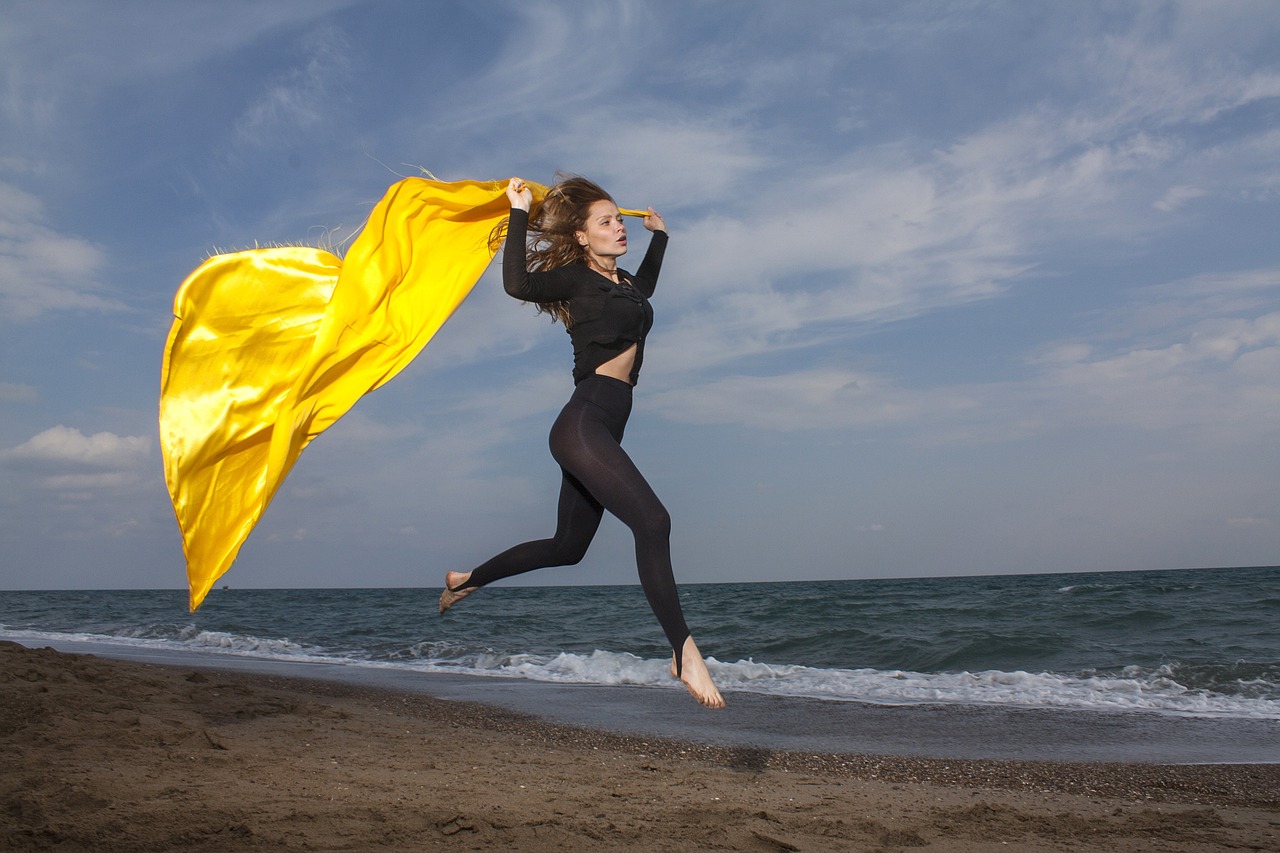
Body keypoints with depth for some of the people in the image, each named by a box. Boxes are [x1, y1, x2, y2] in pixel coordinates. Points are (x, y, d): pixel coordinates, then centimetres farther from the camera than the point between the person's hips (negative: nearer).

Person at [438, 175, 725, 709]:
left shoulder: (625, 284, 21)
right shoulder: (575, 276, -1)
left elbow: (645, 288, 46)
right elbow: (518, 284, -19)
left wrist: (659, 236, 47)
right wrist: (519, 212, -13)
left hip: (605, 430, 9)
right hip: (583, 421, -9)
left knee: (567, 548, 18)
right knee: (652, 521, -22)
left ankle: (467, 581, 34)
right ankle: (684, 653, -19)